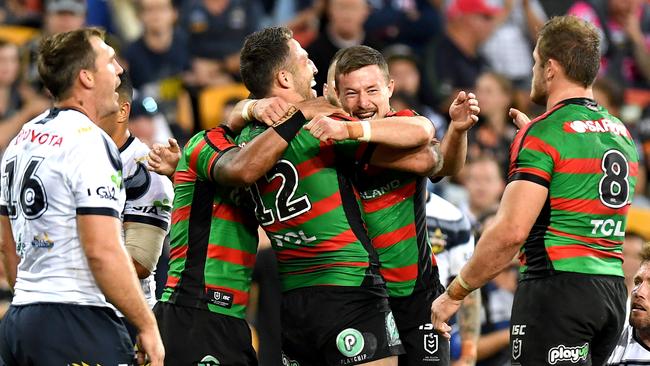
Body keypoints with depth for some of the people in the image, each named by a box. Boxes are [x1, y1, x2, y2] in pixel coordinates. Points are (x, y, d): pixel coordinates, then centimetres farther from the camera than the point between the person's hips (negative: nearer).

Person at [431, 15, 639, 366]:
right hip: (612, 287, 8)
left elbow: (510, 232, -18)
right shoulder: (621, 132, 14)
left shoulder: (543, 134, -11)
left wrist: (453, 294, -10)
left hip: (557, 284, -8)